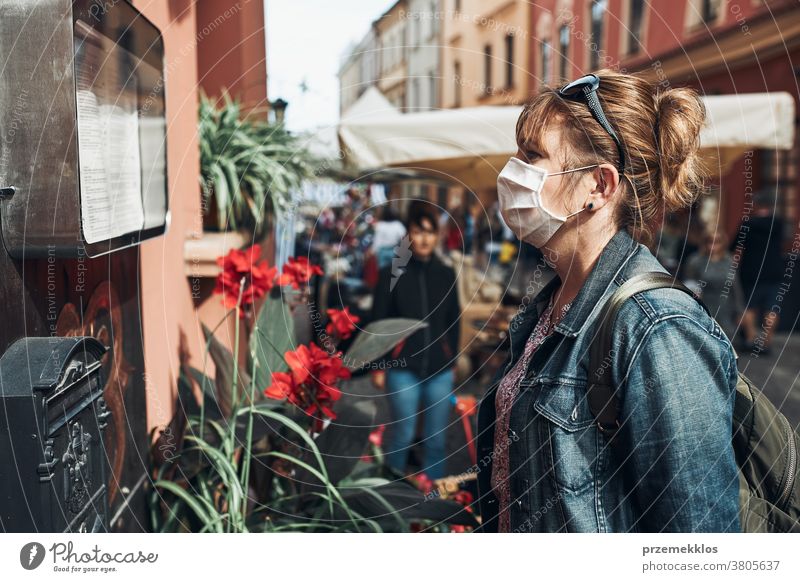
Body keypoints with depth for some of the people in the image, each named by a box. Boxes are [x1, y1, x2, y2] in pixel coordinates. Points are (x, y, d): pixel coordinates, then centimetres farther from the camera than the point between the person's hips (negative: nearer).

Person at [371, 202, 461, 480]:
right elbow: (379, 322, -1)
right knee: (402, 434, 5)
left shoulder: (447, 274, 7)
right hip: (403, 368, -3)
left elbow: (454, 320, 13)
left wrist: (452, 361, 13)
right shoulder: (391, 273, -3)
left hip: (440, 369, 3)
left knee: (436, 439, 10)